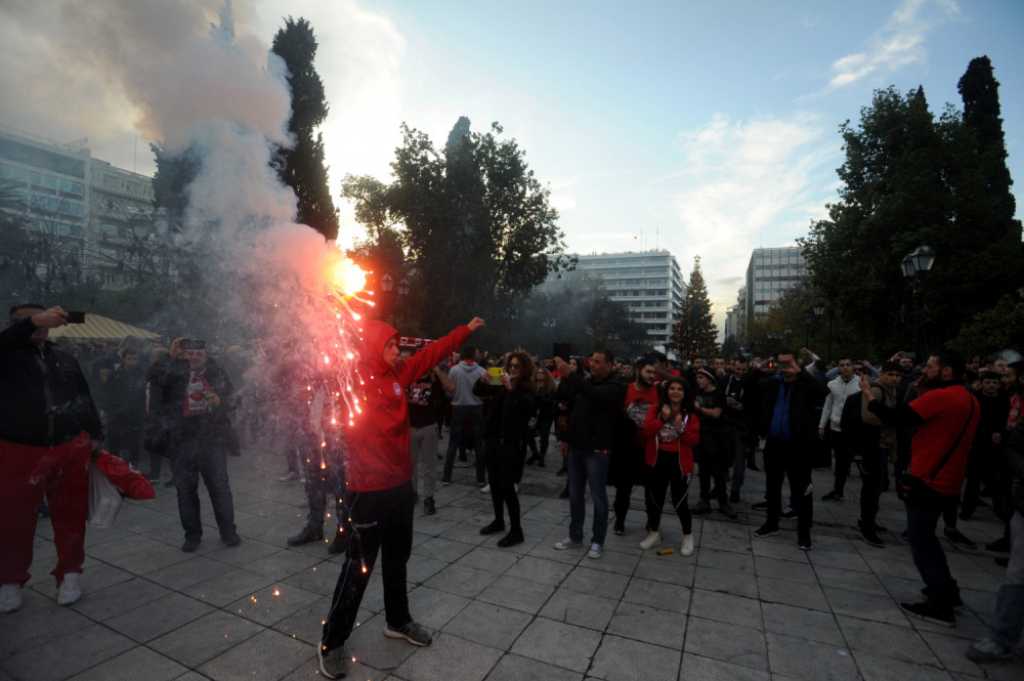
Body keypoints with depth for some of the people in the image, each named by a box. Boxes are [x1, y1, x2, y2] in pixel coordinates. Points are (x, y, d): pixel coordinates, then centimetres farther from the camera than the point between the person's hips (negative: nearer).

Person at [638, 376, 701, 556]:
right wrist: (662, 419, -20)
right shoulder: (656, 408, 1)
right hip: (657, 460, 2)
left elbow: (694, 440, -5)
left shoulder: (691, 414, -1)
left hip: (680, 462, -2)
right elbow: (647, 430, -9)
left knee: (679, 502, 2)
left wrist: (681, 429, -21)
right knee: (654, 499, 13)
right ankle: (654, 533, 34)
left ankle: (688, 536, 28)